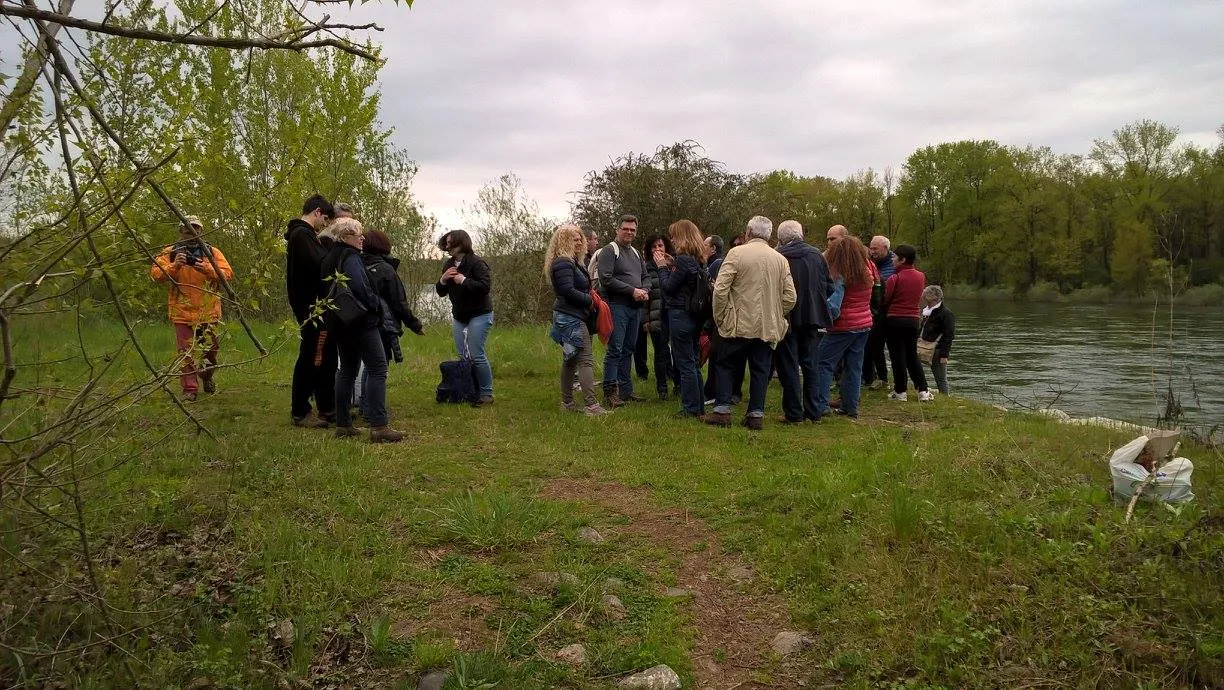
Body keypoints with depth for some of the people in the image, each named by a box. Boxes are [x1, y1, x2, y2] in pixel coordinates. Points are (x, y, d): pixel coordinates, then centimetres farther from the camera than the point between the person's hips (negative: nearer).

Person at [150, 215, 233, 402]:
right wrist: (175, 265, -21)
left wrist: (205, 267, -20)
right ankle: (189, 388, 7)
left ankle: (207, 377, 39)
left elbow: (228, 274, -6)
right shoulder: (170, 252, 6)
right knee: (186, 352, -1)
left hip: (208, 311, 1)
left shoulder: (212, 252, 6)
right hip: (182, 311, -1)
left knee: (210, 350, 12)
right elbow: (156, 274, -5)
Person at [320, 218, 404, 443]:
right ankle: (378, 426, -15)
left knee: (347, 370, 16)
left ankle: (343, 424, 18)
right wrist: (375, 305, -10)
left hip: (340, 323, 10)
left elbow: (325, 291, 18)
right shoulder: (350, 257, -13)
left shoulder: (329, 258, 15)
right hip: (361, 322, -10)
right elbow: (359, 287, -25)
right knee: (378, 369, -9)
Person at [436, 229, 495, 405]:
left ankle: (487, 394, -1)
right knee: (462, 356, 7)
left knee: (476, 355, -10)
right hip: (458, 316, 8)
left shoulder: (477, 263, -13)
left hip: (479, 315, -8)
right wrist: (443, 280, -7)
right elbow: (441, 292, 13)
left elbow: (485, 286, -25)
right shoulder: (448, 265, 10)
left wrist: (464, 281, -23)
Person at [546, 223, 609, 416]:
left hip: (569, 317, 11)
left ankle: (567, 403, 19)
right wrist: (590, 300, -11)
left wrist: (589, 295, 6)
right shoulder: (563, 264, -14)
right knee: (586, 360, -13)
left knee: (570, 360, 13)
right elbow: (568, 291, -21)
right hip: (572, 318, -11)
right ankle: (591, 405, -16)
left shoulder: (572, 262, 19)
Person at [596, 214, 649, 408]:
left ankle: (625, 390, 17)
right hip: (617, 306, -8)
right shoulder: (609, 251, -6)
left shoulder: (636, 253, 20)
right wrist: (632, 291, -17)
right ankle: (609, 392, -7)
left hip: (635, 307, 8)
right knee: (615, 349, -10)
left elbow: (644, 276, 24)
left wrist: (645, 291, 1)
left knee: (628, 350, 11)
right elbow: (606, 279, -16)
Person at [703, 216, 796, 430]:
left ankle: (722, 411, 5)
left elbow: (720, 289, -11)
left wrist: (719, 317, 0)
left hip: (739, 324, -3)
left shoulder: (737, 253, -7)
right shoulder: (781, 260, 5)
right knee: (760, 371, 9)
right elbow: (790, 297, 3)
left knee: (726, 366, 9)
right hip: (768, 327, 3)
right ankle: (756, 414, 10)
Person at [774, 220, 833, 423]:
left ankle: (793, 413, 5)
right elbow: (829, 287, 4)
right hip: (812, 317, 4)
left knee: (789, 366, 4)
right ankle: (813, 412, 18)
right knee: (810, 363, 14)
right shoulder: (817, 255, 1)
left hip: (787, 318, -4)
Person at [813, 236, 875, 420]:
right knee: (854, 366, 13)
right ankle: (850, 407, 16)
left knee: (823, 363, -2)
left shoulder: (840, 275, -15)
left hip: (844, 326, -7)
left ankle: (820, 405, -8)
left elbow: (833, 304, -20)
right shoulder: (867, 271, 5)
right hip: (865, 324, 7)